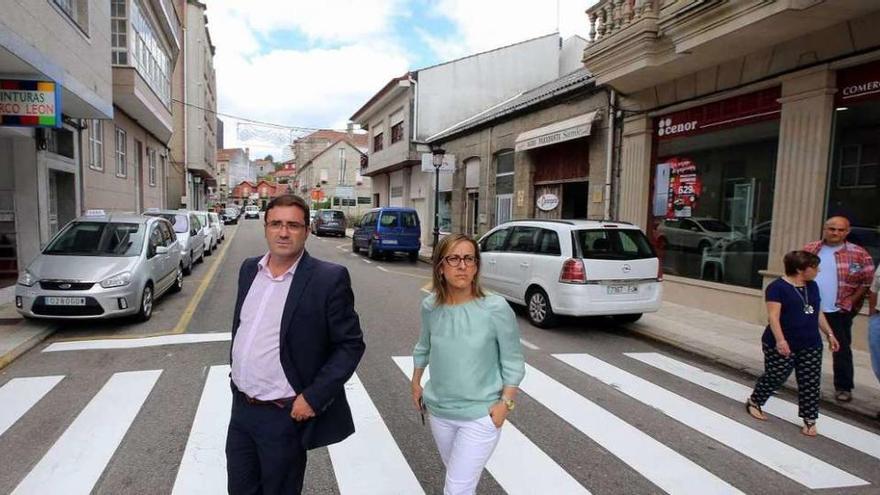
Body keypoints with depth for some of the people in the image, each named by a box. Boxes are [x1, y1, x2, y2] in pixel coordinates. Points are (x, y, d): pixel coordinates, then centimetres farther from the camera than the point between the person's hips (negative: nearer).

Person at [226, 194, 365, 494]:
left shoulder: (328, 279, -17)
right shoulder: (249, 269, 3)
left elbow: (351, 344, -14)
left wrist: (313, 397, -18)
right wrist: (235, 371, 13)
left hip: (285, 416, -5)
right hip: (241, 409, 6)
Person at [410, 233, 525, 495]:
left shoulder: (496, 309, -20)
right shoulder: (430, 306, -9)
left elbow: (512, 362, -10)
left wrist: (505, 402, -12)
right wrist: (416, 383, 15)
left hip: (481, 414, -4)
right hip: (438, 410, 4)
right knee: (454, 473, 25)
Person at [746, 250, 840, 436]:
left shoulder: (812, 286, 9)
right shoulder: (777, 287, -15)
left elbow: (818, 313, 20)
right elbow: (773, 316, -21)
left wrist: (829, 334, 17)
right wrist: (780, 340, -29)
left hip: (811, 345, 7)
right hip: (783, 346, -6)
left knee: (810, 383, 6)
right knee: (774, 378, 4)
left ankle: (810, 420, 16)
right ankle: (754, 402, 26)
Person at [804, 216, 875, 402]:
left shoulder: (858, 254, -5)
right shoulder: (809, 250, 3)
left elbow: (868, 281, -3)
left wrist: (851, 302, -8)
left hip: (839, 311, -3)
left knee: (841, 349, 5)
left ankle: (843, 387, 19)